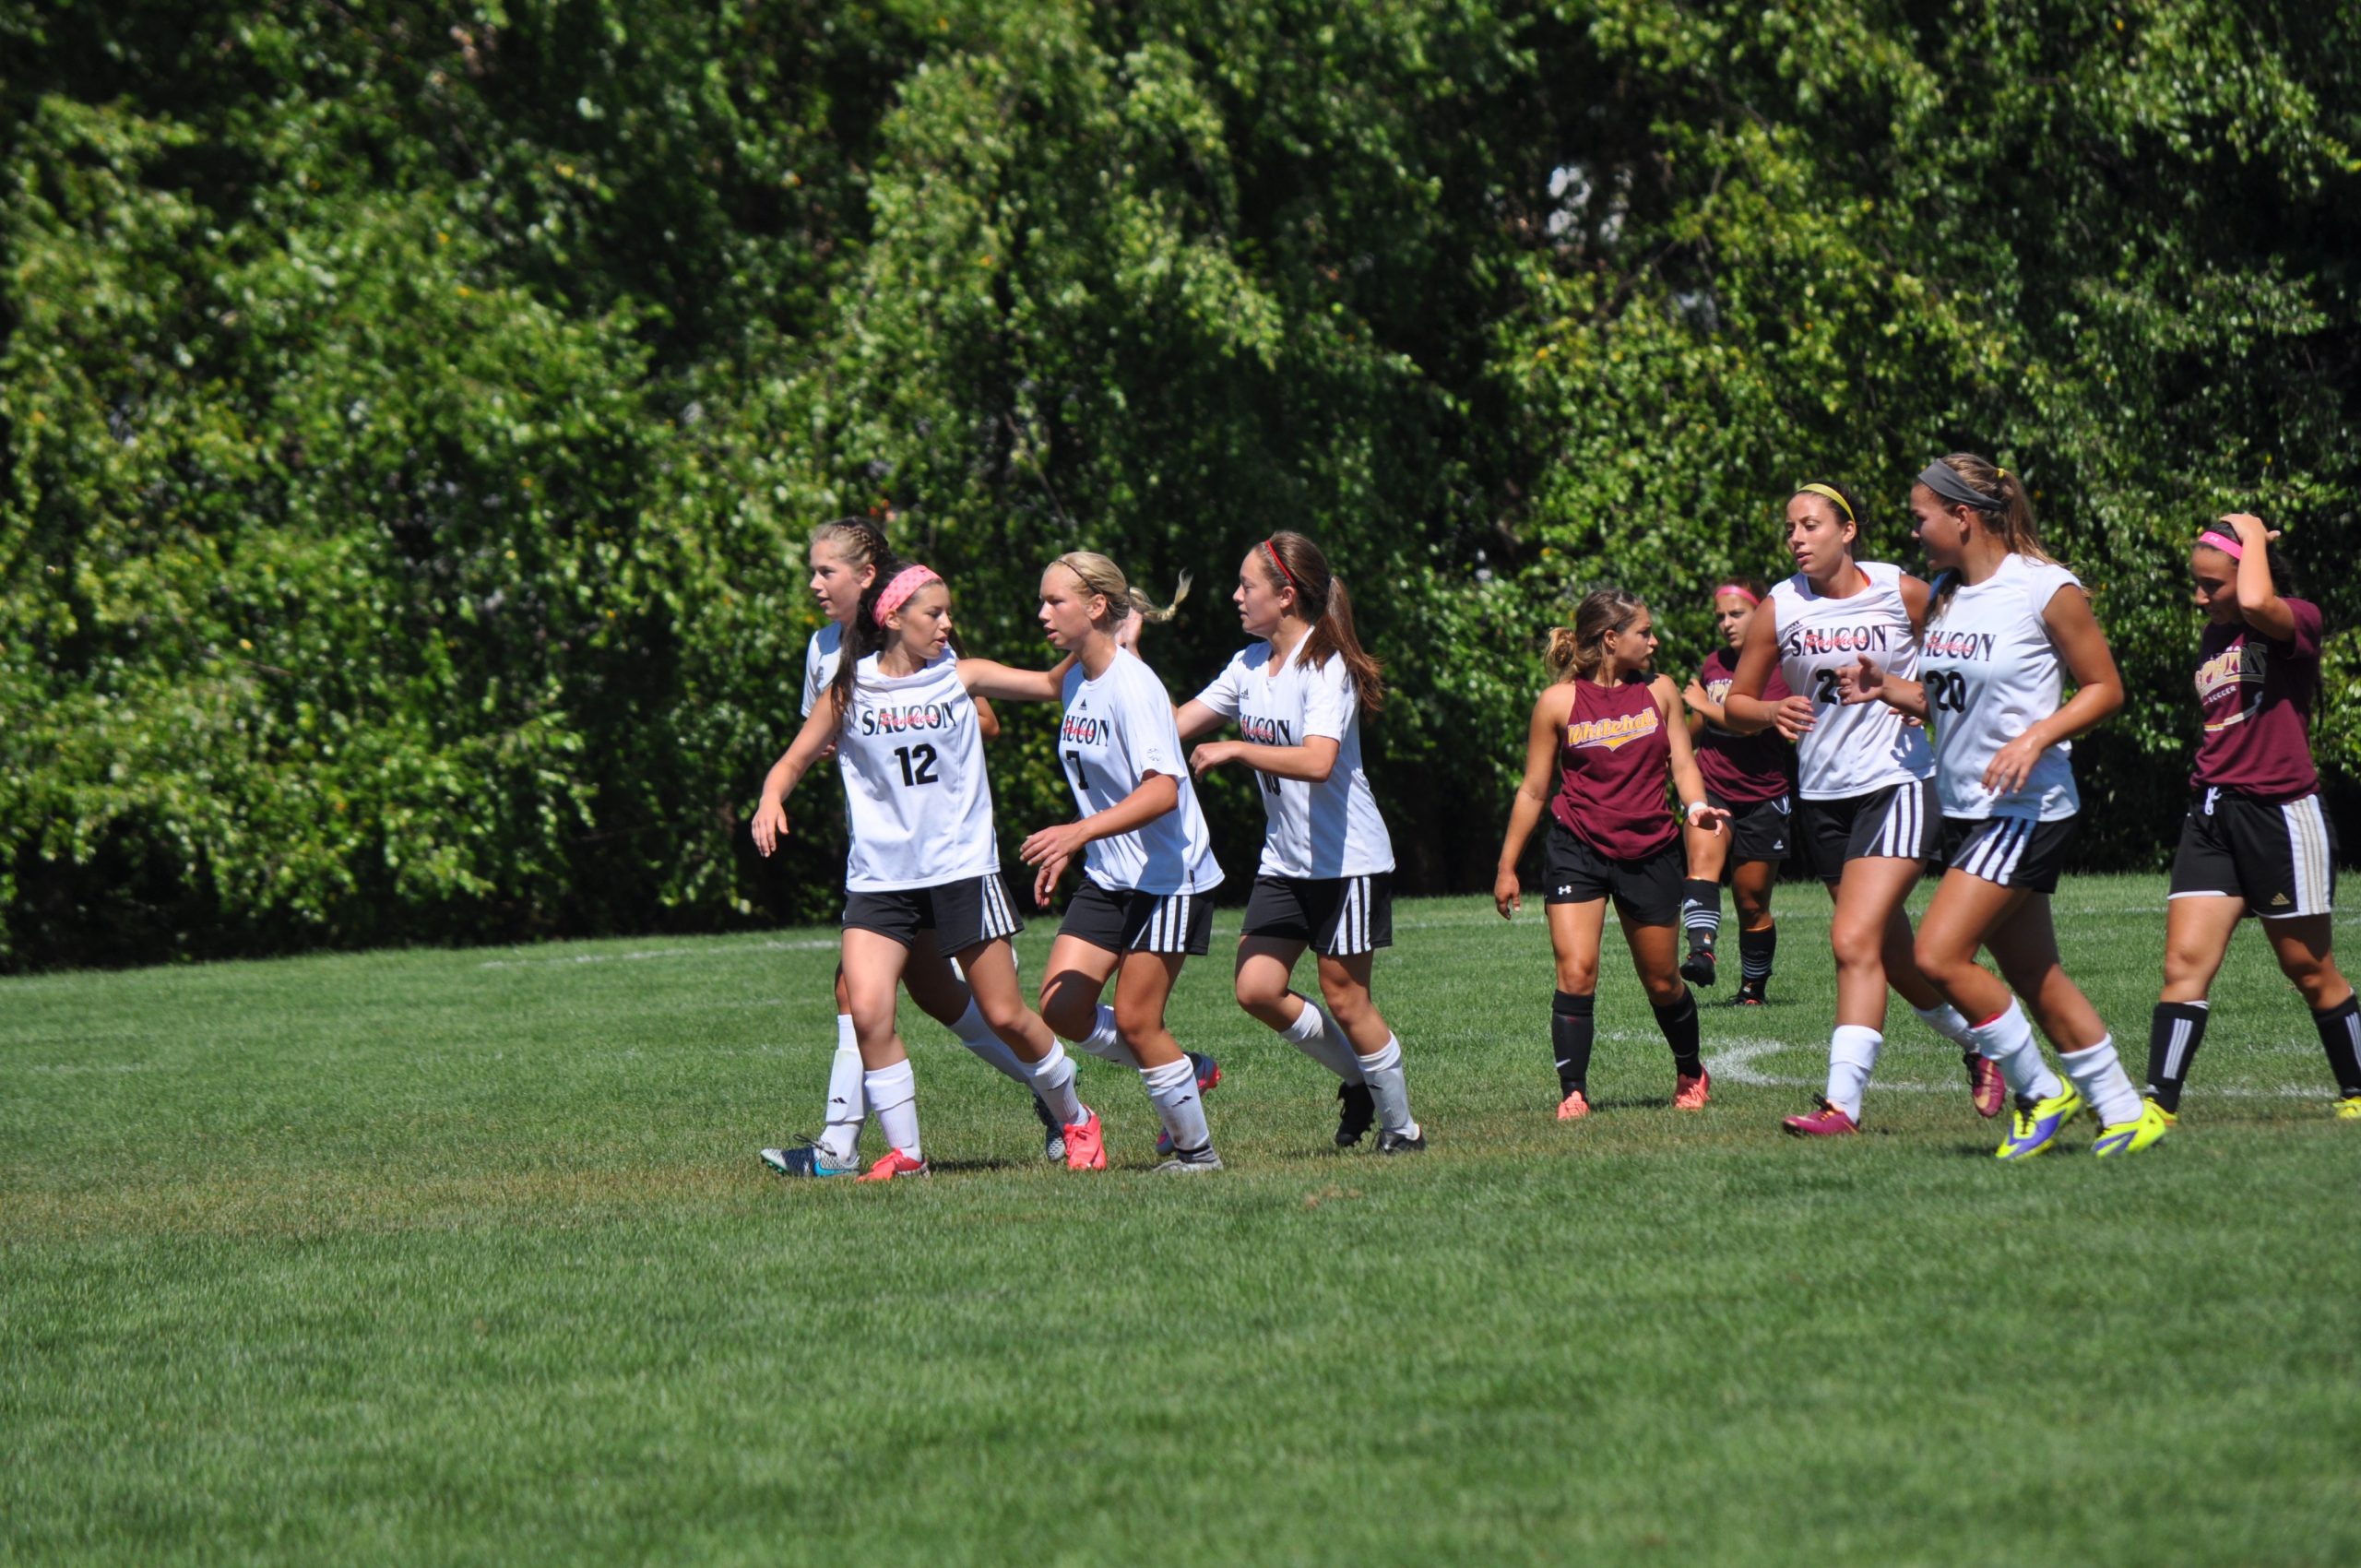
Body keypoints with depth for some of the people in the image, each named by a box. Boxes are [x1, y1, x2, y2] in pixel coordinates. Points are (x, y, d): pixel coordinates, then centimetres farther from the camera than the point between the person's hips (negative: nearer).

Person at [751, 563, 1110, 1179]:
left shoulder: (959, 676, 2)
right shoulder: (848, 693, 1)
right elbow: (794, 762, 8)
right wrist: (771, 800, -12)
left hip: (962, 870, 0)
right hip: (879, 878, 0)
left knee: (1006, 1015, 4)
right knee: (868, 1012, -17)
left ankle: (1077, 1122, 26)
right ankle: (904, 1153, -4)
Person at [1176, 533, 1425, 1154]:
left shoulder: (1327, 666, -17)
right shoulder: (1250, 664, 7)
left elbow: (1316, 761, -32)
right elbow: (1173, 727, 10)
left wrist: (1234, 749, -26)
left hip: (1347, 860, -7)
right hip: (1284, 862, 7)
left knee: (1343, 997, -2)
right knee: (1256, 988, -3)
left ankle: (1401, 1127, 14)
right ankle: (1357, 1079, 19)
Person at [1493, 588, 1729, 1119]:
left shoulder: (1660, 692, 6)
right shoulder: (1559, 703, -3)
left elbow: (1682, 763, 8)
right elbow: (1534, 791, 4)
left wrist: (1696, 806, -15)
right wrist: (1507, 867, 5)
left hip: (1649, 851, 2)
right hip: (1578, 851, -2)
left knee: (1662, 981, 11)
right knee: (1576, 973, -17)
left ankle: (1691, 1074, 35)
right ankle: (1573, 1093, -12)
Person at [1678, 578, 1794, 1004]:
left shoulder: (1780, 669, -8)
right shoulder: (1712, 665, 11)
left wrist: (1705, 705, -10)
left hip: (1762, 800, -3)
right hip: (1711, 791, 3)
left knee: (1752, 902, 5)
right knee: (1703, 856, -28)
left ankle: (1753, 986, 23)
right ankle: (1701, 952, -45)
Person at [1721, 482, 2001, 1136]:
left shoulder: (1901, 592, -6)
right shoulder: (1780, 607, 1)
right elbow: (1734, 707, 6)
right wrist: (1773, 711, -15)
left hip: (1899, 782, -5)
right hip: (1822, 793, 5)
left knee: (1854, 941, -18)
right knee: (1894, 956, 13)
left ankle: (1841, 1102, -20)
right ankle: (1979, 1042, 38)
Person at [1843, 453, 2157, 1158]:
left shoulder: (2045, 589, -11)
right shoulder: (1944, 595, 10)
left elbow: (2105, 688, -7)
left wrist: (2036, 737, -20)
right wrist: (1889, 689, 2)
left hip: (2028, 807, -8)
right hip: (1966, 809, 8)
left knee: (1939, 955, -15)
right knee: (2035, 975, 10)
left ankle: (2042, 1093, -1)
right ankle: (2121, 1110, 19)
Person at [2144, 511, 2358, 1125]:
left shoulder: (2298, 620, -8)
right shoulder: (2213, 637, 16)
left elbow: (2256, 602, -29)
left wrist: (2253, 534, -16)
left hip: (2279, 814, -6)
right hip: (2212, 815, 6)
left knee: (2309, 969, 5)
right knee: (2184, 960, -8)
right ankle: (2158, 1103, -14)